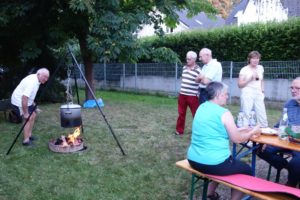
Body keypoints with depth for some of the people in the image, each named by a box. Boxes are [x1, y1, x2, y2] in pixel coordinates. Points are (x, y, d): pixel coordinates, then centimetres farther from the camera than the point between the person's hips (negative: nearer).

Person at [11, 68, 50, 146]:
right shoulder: (32, 82, -30)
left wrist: (32, 103, 17)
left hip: (27, 101, 10)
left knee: (33, 115, 14)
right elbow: (24, 98, -33)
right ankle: (26, 140, -5)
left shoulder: (37, 80, 0)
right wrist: (26, 113, -27)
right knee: (28, 119, -11)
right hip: (19, 102, -10)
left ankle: (29, 135, 25)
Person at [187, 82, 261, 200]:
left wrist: (242, 129, 20)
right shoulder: (224, 113, -15)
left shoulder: (201, 108, 8)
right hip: (213, 163, -8)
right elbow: (237, 139, -7)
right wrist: (253, 132, 10)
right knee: (247, 170, 18)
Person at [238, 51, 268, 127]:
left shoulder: (260, 68, 12)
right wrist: (250, 79, -15)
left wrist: (262, 89, 12)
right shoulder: (244, 69, -2)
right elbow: (240, 84, -5)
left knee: (262, 117, 1)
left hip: (258, 95, 5)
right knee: (246, 116, -9)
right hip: (247, 94, -5)